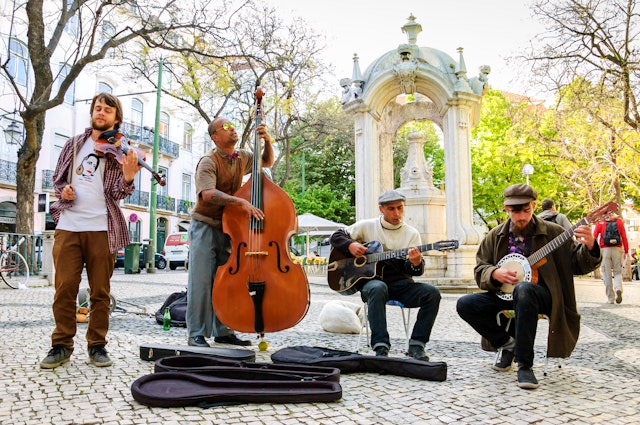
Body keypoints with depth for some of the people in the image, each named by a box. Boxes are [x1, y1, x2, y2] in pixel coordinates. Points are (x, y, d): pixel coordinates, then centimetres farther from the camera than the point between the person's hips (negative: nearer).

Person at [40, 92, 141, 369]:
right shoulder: (74, 144, 13)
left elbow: (116, 193, -5)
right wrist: (62, 190, -3)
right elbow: (57, 178, 20)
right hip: (68, 225, 2)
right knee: (64, 289, 2)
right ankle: (61, 346, 13)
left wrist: (128, 177, -26)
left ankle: (97, 345, 15)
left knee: (100, 291, 4)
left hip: (101, 228, -2)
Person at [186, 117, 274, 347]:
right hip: (205, 227, -6)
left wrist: (267, 142, 3)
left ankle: (223, 331, 18)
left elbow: (267, 162, 24)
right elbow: (207, 193, -30)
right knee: (201, 281, -6)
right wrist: (241, 201, -40)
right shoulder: (209, 161, -14)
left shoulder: (242, 157, 8)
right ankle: (196, 334, 1)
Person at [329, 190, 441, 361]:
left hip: (400, 283, 2)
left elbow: (412, 270, -1)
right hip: (372, 281, -2)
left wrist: (416, 263, -27)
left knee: (432, 293, -24)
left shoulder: (412, 233, 7)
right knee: (378, 288, -39)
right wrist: (351, 246, -11)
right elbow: (336, 236, 10)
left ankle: (416, 345, -16)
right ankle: (381, 347, -37)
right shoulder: (367, 226, 6)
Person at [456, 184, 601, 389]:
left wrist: (589, 247, -27)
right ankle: (508, 343, 3)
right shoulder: (495, 236, 5)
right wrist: (495, 274, -18)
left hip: (543, 295, -4)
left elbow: (578, 266, -6)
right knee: (465, 305, -19)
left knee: (523, 290, -40)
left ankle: (525, 365, -29)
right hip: (506, 294, 4)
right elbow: (479, 270, 5)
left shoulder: (553, 232, -2)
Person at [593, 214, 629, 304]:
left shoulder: (600, 222, 2)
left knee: (607, 274, 4)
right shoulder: (619, 221, 5)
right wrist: (626, 251, 8)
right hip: (617, 249, 1)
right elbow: (624, 237, 3)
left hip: (605, 250, -1)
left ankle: (610, 298, 5)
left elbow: (594, 237, -4)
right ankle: (618, 289, -16)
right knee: (618, 272, 12)